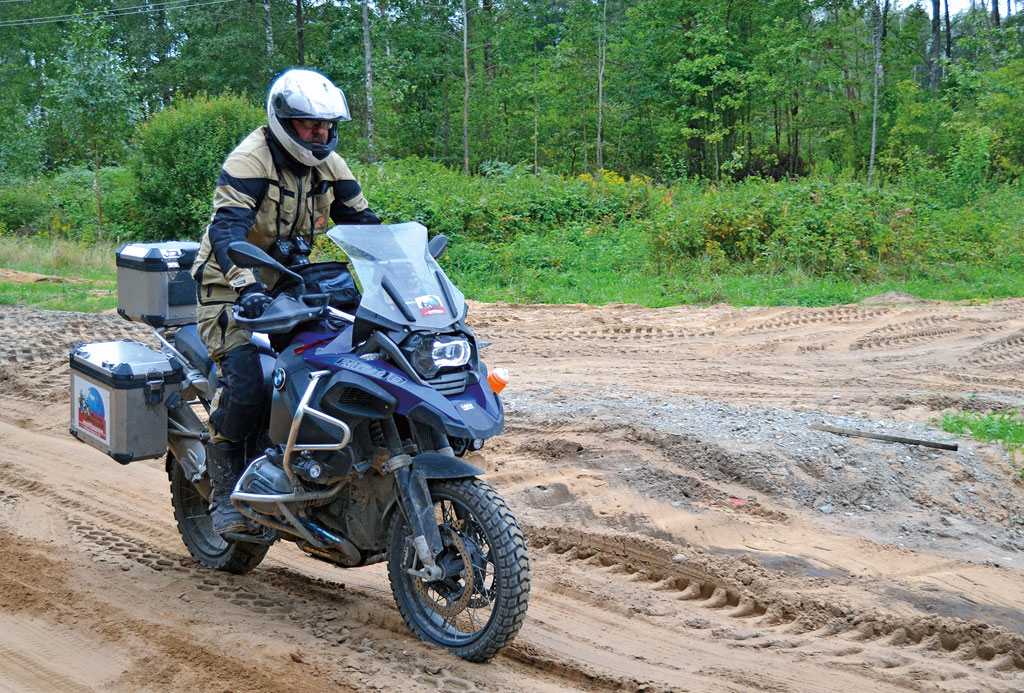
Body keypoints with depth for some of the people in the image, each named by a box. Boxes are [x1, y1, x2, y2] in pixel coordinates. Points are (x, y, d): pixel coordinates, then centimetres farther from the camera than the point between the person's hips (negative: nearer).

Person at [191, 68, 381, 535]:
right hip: (235, 286, -6)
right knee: (245, 379, -26)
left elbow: (362, 223, 10)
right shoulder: (250, 160, -17)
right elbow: (226, 228, -31)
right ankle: (224, 492, -10)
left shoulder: (328, 165, 5)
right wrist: (247, 285, -48)